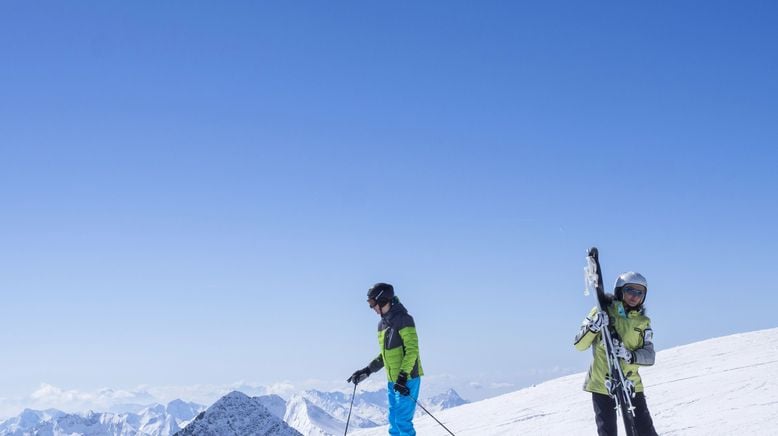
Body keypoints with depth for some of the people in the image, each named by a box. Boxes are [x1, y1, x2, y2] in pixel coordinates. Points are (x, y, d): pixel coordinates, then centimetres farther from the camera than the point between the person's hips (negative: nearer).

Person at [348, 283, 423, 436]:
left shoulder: (403, 319, -12)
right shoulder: (383, 324, 15)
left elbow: (412, 350, -18)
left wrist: (403, 376, -24)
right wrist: (366, 371, 15)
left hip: (407, 379, -9)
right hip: (393, 381, 9)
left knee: (403, 421, -9)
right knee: (394, 421, 11)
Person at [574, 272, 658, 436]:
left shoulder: (643, 322, 4)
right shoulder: (602, 312, -3)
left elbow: (649, 356, -7)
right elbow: (579, 345, -7)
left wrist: (629, 355, -29)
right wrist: (593, 327, -27)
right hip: (602, 385, -2)